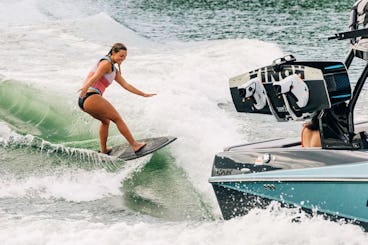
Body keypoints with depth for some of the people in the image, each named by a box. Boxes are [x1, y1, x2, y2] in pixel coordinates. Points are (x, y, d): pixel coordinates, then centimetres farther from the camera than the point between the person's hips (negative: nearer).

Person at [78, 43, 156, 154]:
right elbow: (96, 76, -24)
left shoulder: (114, 70, 25)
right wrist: (86, 87, -42)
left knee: (105, 121, 30)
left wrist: (144, 94, 31)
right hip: (91, 96, -11)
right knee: (117, 118, -2)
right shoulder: (106, 63, -5)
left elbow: (126, 85, 29)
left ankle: (104, 150, 33)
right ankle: (135, 145, 1)